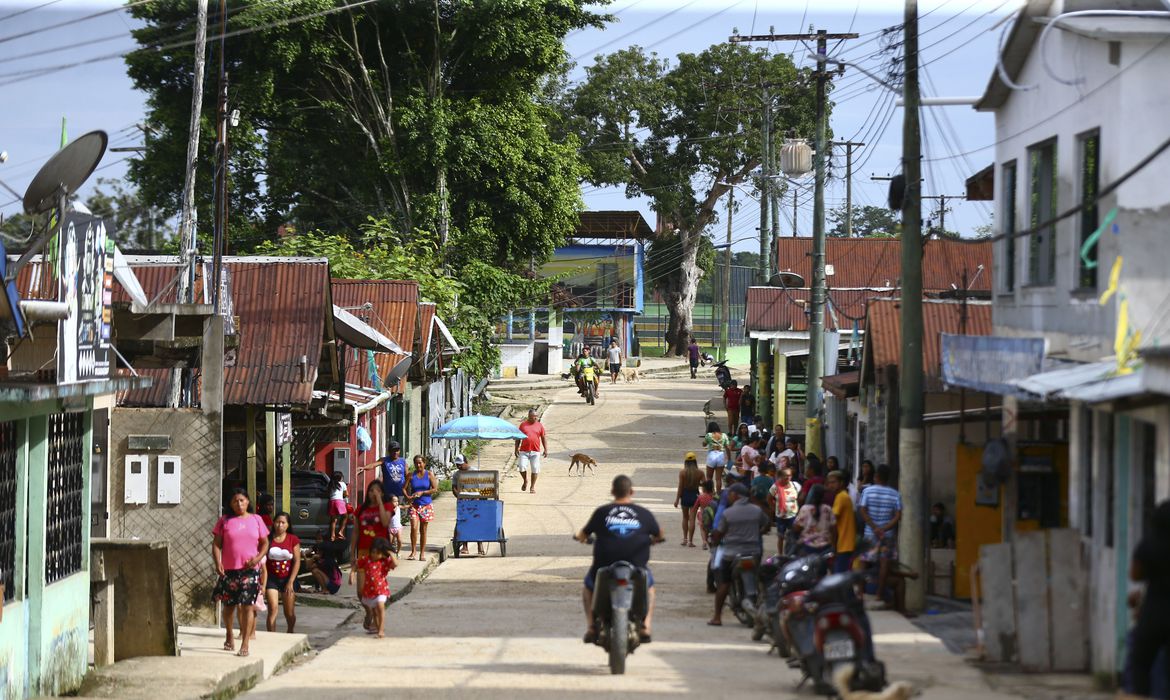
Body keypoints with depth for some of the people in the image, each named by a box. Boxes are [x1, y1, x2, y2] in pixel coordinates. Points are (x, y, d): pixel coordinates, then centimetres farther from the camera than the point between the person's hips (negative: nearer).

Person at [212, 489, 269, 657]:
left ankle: (245, 644, -6)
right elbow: (216, 544, 1)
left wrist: (258, 558, -7)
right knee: (229, 605, 12)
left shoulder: (256, 520, 7)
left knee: (247, 606, -7)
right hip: (229, 570, 1)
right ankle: (229, 636, 34)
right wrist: (217, 563, -15)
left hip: (250, 570, -1)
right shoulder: (224, 521, 4)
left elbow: (265, 543, 11)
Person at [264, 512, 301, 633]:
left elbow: (297, 561, -2)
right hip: (272, 578, -1)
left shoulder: (293, 540, -1)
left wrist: (290, 582, -9)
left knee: (289, 613, 10)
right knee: (273, 609, -15)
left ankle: (290, 633, 36)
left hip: (287, 578, 1)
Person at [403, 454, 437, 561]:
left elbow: (435, 489, -5)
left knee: (423, 530, 6)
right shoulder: (411, 475, 3)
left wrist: (422, 493, -14)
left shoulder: (429, 474, 1)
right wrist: (408, 497, -16)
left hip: (426, 505, 0)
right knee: (414, 528, -14)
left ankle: (422, 553, 14)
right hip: (414, 505, 0)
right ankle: (413, 552, -6)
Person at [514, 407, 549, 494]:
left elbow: (544, 437, 8)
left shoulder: (539, 425, 6)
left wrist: (546, 449, 1)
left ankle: (532, 487, 11)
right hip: (524, 451, 0)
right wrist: (516, 449, 5)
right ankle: (525, 481, 19)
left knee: (535, 469, 0)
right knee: (522, 468, -10)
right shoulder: (523, 425, 6)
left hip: (535, 451, 1)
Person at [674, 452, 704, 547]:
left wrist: (677, 499, -4)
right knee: (692, 519, 2)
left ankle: (685, 539, 20)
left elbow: (680, 486, -9)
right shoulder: (699, 473, -8)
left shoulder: (682, 472, -10)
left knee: (685, 517, 18)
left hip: (685, 495, 0)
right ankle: (690, 541, 1)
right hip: (694, 495, 0)